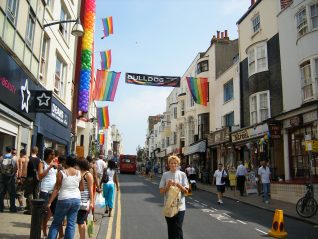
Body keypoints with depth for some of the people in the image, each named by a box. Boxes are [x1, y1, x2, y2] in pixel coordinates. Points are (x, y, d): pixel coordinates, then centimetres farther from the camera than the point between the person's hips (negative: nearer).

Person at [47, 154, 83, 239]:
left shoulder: (62, 172, -7)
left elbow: (56, 188, -9)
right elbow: (82, 188, 8)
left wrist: (50, 202, -6)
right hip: (76, 199, 3)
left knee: (56, 223, 11)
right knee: (71, 224, 8)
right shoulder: (79, 173, 2)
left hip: (64, 199, -3)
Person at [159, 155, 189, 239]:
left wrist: (178, 185, -17)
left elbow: (186, 191, -1)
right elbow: (161, 191, 3)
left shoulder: (182, 174, -1)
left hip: (180, 206, -1)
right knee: (170, 229, 13)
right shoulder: (165, 174, 1)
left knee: (178, 229, -2)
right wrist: (168, 186, -15)